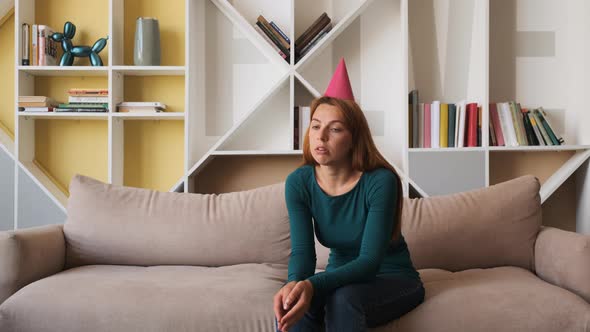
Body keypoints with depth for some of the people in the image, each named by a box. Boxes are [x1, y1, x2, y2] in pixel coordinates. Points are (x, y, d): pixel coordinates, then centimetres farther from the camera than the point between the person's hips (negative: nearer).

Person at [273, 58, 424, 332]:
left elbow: (370, 260, -28)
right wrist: (294, 282, -41)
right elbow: (302, 250, -16)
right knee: (289, 305, -28)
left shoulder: (380, 181, -24)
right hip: (342, 276, 4)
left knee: (343, 298, -35)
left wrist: (313, 285, -45)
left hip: (393, 278, -3)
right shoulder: (298, 182, -11)